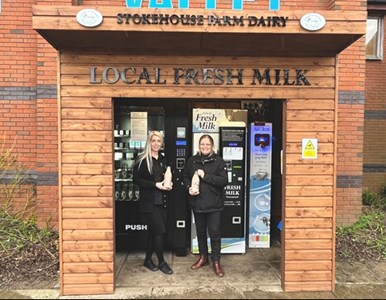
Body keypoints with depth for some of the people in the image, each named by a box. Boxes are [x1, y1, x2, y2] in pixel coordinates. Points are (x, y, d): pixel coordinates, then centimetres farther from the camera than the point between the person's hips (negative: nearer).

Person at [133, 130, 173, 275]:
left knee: (153, 232, 14)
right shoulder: (142, 159, -8)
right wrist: (155, 184, -20)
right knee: (160, 231, -5)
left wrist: (168, 184, -1)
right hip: (148, 201, -6)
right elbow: (136, 179, -13)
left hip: (161, 201, 6)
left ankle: (148, 260, 29)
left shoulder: (163, 159, 11)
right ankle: (161, 262, 13)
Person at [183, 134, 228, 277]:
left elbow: (223, 180, -14)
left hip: (214, 204, -3)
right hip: (197, 203, 4)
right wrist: (189, 188, -6)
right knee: (200, 231, 17)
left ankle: (216, 261, 18)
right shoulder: (192, 161, 4)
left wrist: (205, 176, -20)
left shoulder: (218, 161, -6)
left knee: (215, 233, 2)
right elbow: (185, 176, 13)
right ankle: (203, 257, 35)